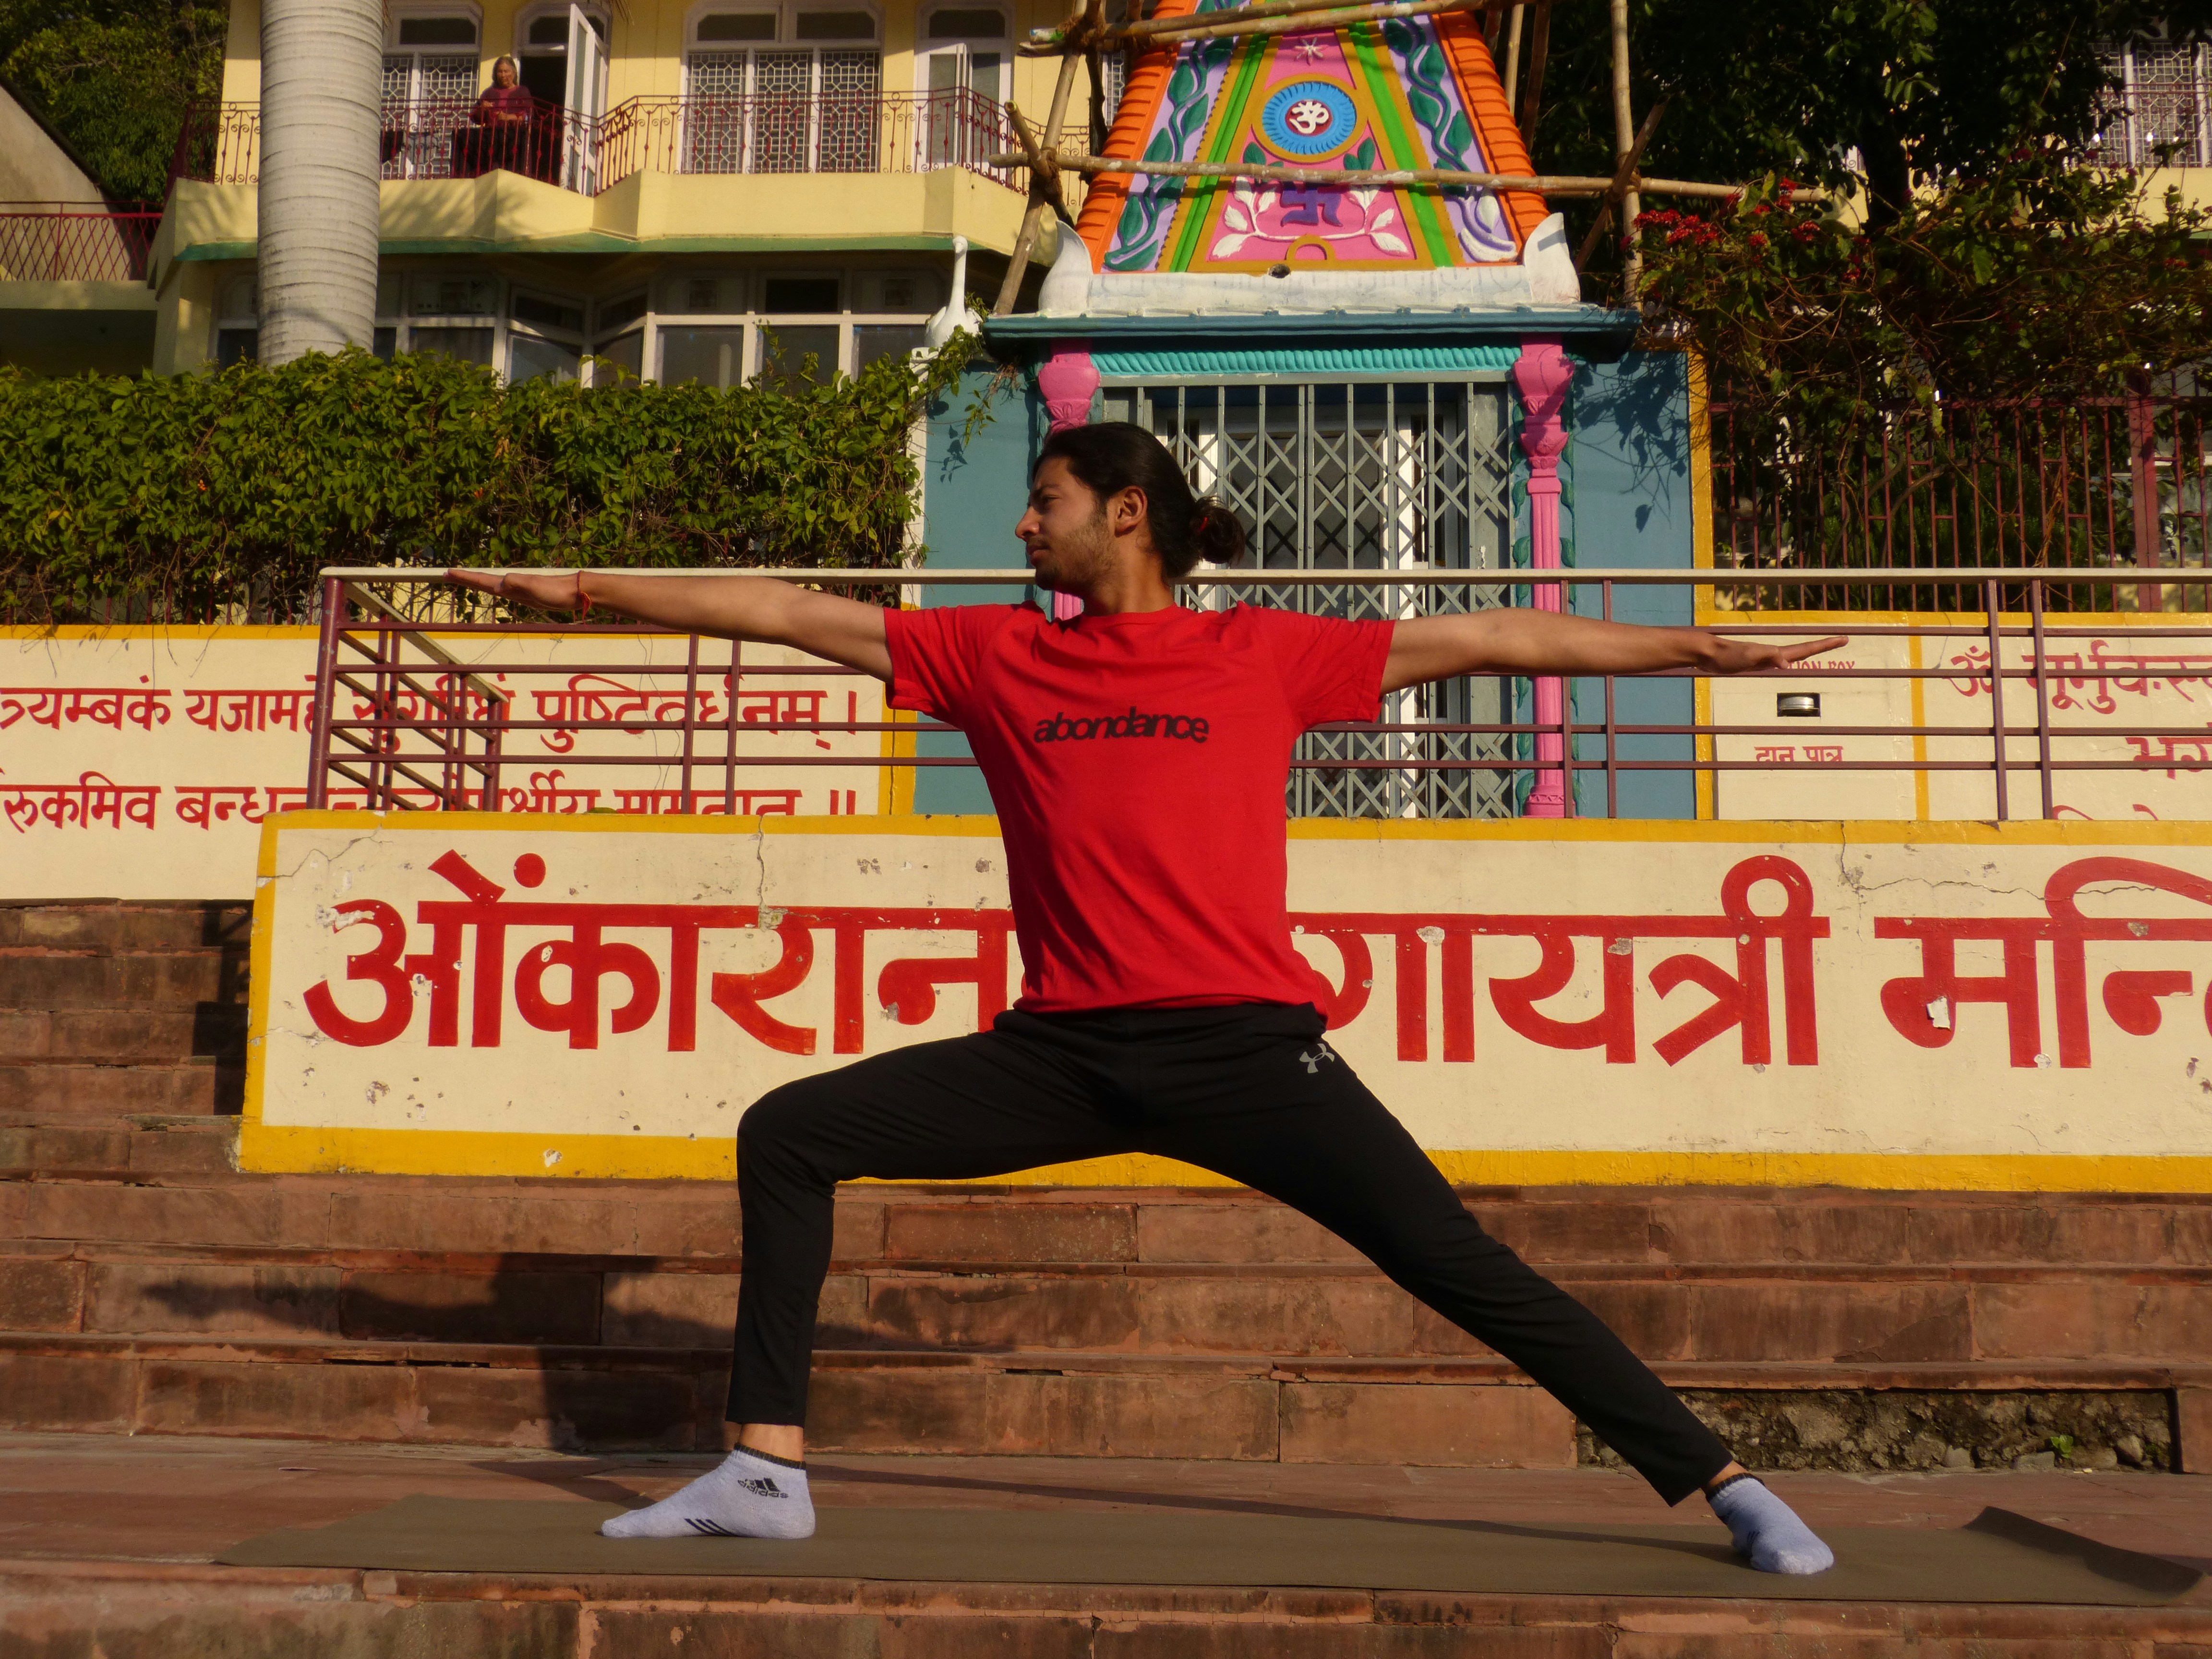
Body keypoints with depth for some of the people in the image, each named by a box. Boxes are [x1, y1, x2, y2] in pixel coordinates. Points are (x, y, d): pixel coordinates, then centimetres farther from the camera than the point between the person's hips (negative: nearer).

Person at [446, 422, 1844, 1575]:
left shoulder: (1263, 653, 4)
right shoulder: (995, 653, 12)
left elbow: (1488, 641, 6)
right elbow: (785, 614, 13)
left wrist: (1701, 649, 6)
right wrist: (588, 590, 14)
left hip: (1242, 1046, -3)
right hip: (1063, 1053, 4)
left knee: (1459, 1264, -10)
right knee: (787, 1134, -2)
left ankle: (1724, 1487, 4)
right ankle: (769, 1472, 6)